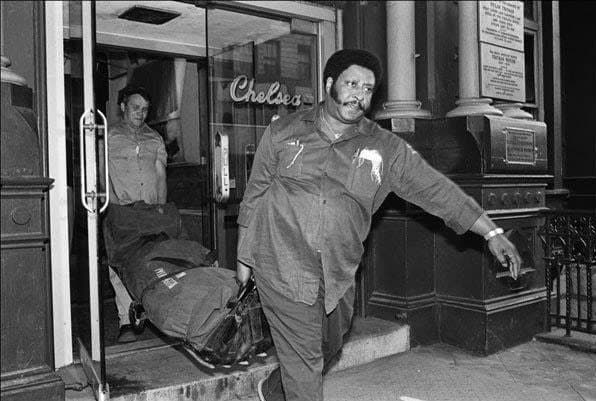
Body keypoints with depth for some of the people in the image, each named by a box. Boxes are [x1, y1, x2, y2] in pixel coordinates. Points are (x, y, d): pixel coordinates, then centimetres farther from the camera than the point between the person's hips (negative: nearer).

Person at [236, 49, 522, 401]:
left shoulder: (386, 149, 1)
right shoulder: (283, 132, 0)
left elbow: (436, 188, -2)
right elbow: (255, 195, 7)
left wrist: (492, 233, -7)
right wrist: (244, 256, 9)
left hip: (338, 275, 4)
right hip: (283, 267, -3)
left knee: (327, 348, 22)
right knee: (304, 362, -1)